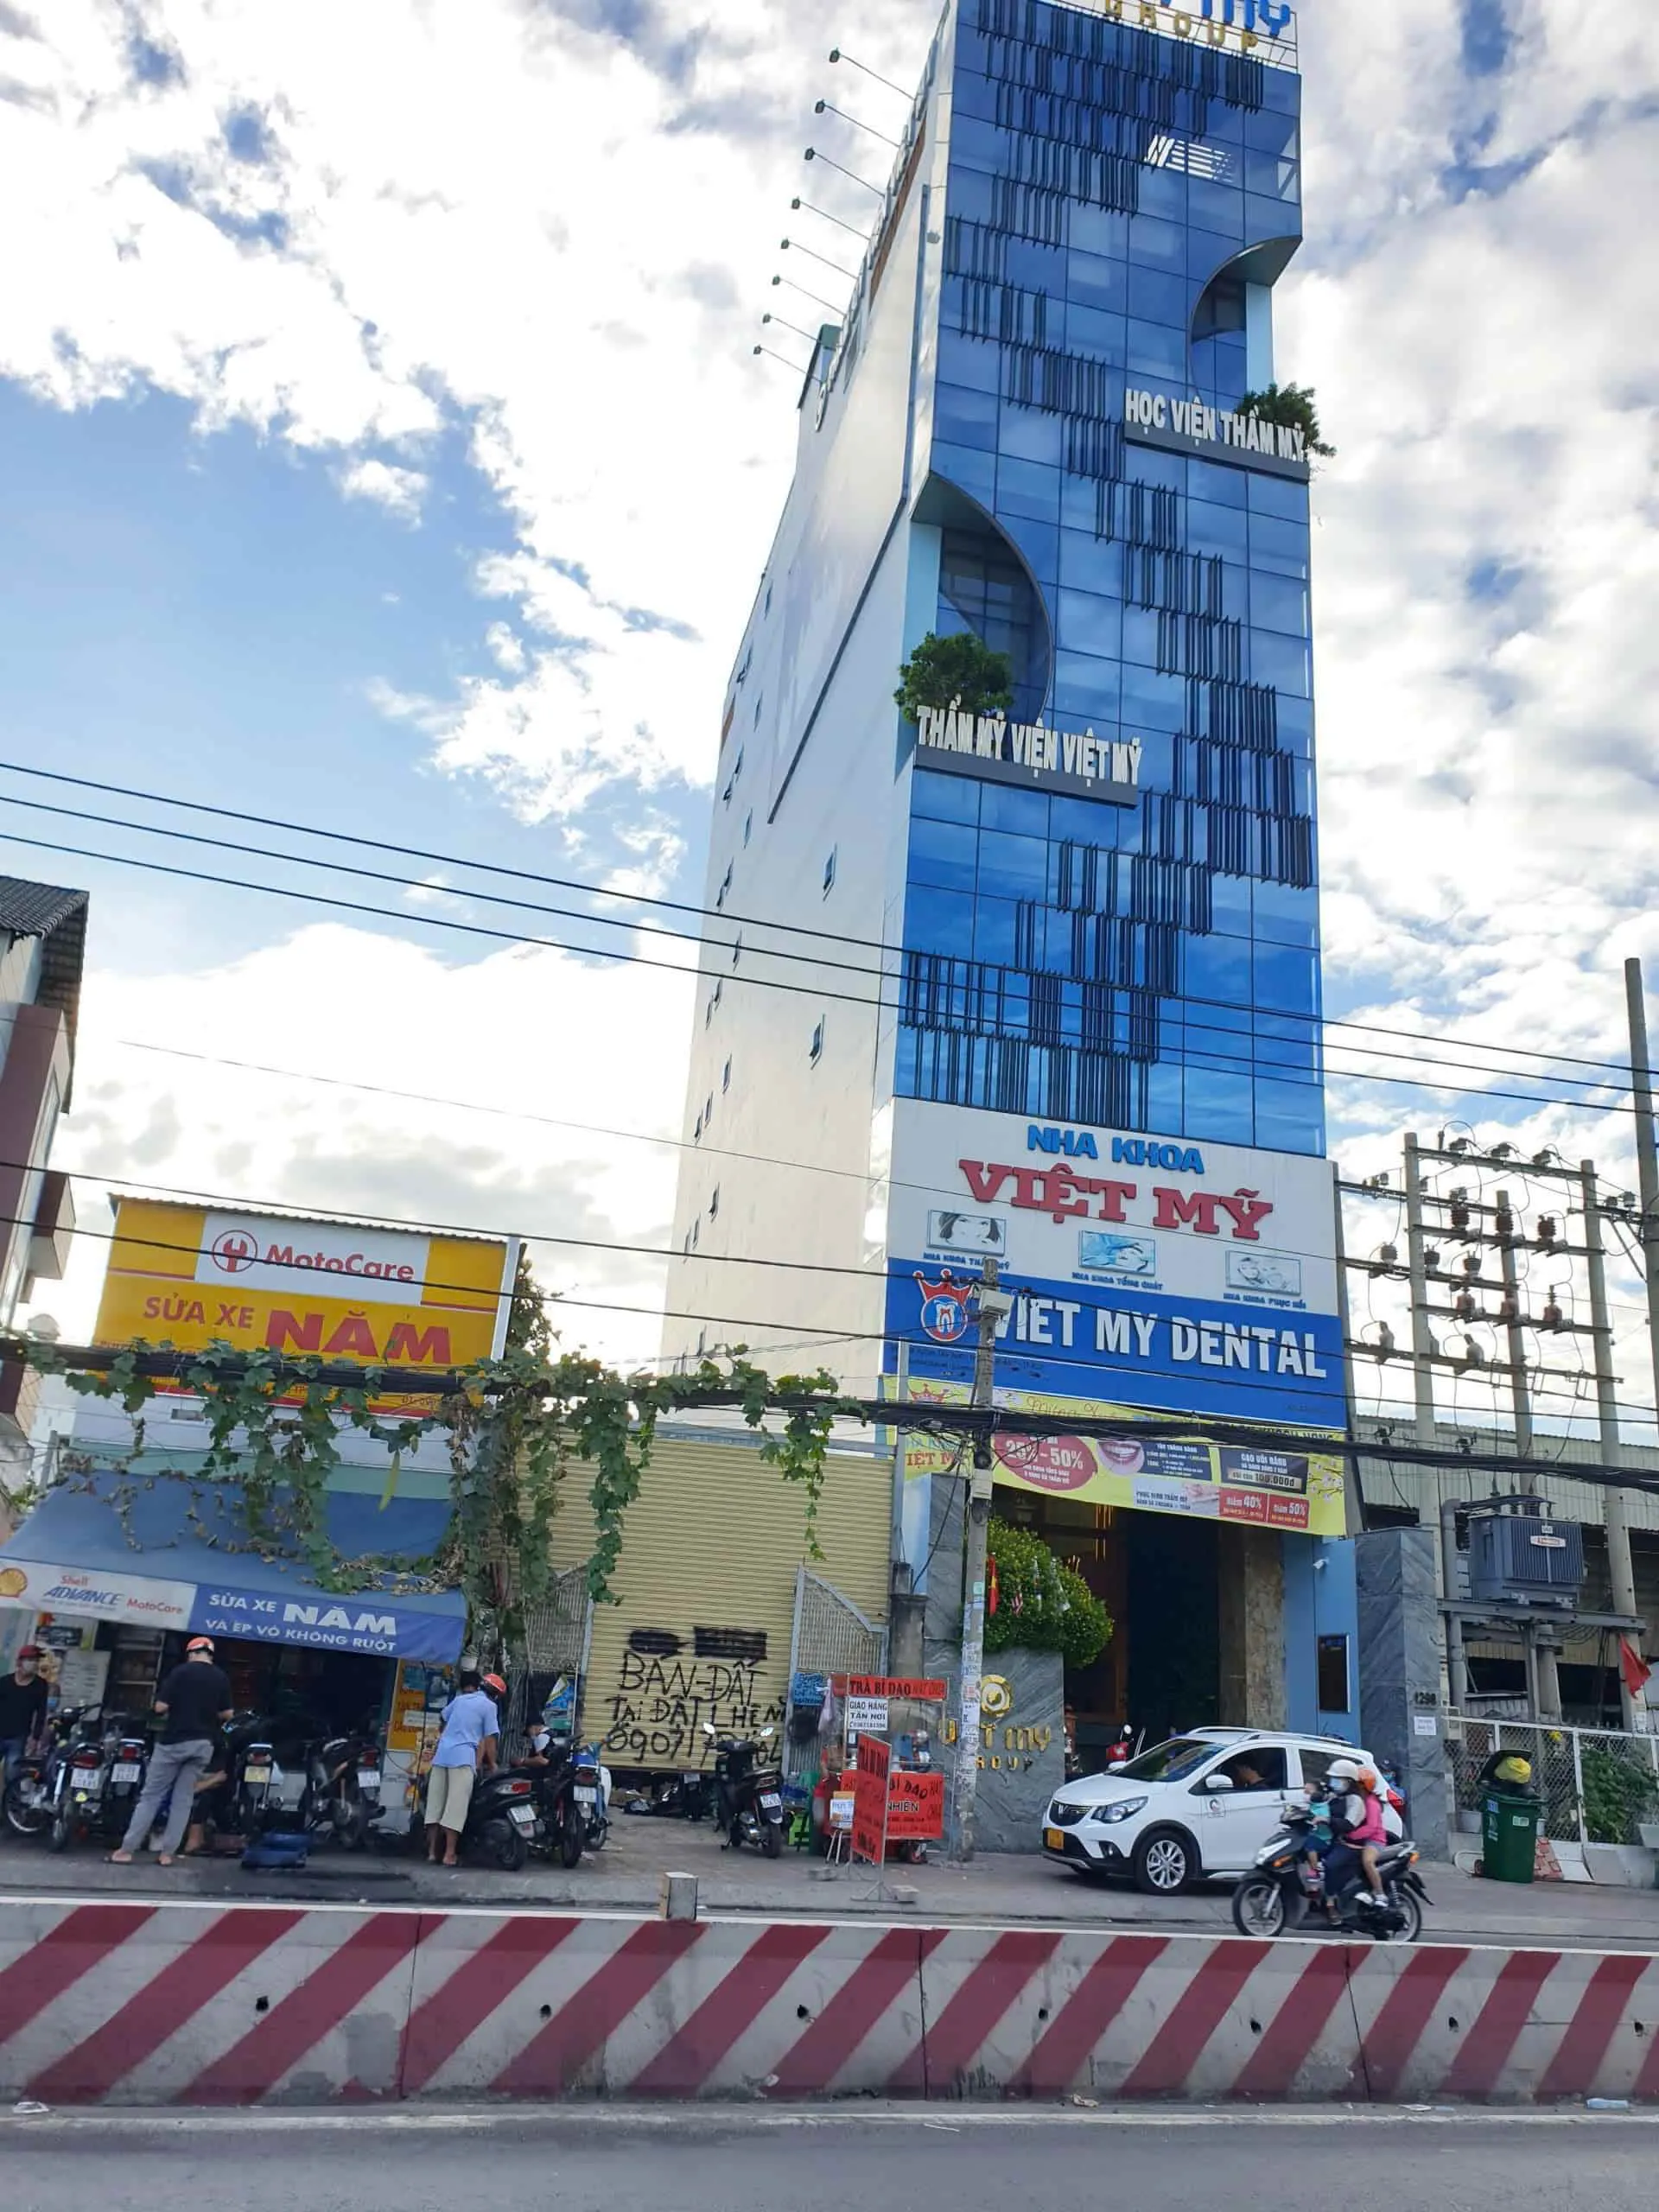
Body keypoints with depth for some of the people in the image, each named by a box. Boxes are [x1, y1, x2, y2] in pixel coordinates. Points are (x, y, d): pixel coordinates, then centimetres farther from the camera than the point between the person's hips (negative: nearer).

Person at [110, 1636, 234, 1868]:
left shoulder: (181, 1672, -8)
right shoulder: (222, 1678, 4)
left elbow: (160, 1707, -11)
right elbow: (226, 1714, 6)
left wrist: (174, 1711, 10)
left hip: (174, 1741, -4)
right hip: (203, 1743, 4)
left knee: (151, 1796, 3)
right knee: (183, 1799, 10)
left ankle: (126, 1850, 3)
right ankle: (167, 1853, 8)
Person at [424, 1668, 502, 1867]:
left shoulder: (459, 1699, 19)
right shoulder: (488, 1705, 1)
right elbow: (490, 1739, 0)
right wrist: (492, 1764, 11)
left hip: (441, 1755, 6)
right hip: (463, 1758, -6)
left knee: (435, 1805, 7)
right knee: (455, 1808, -6)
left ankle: (432, 1852, 7)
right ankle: (449, 1855, -9)